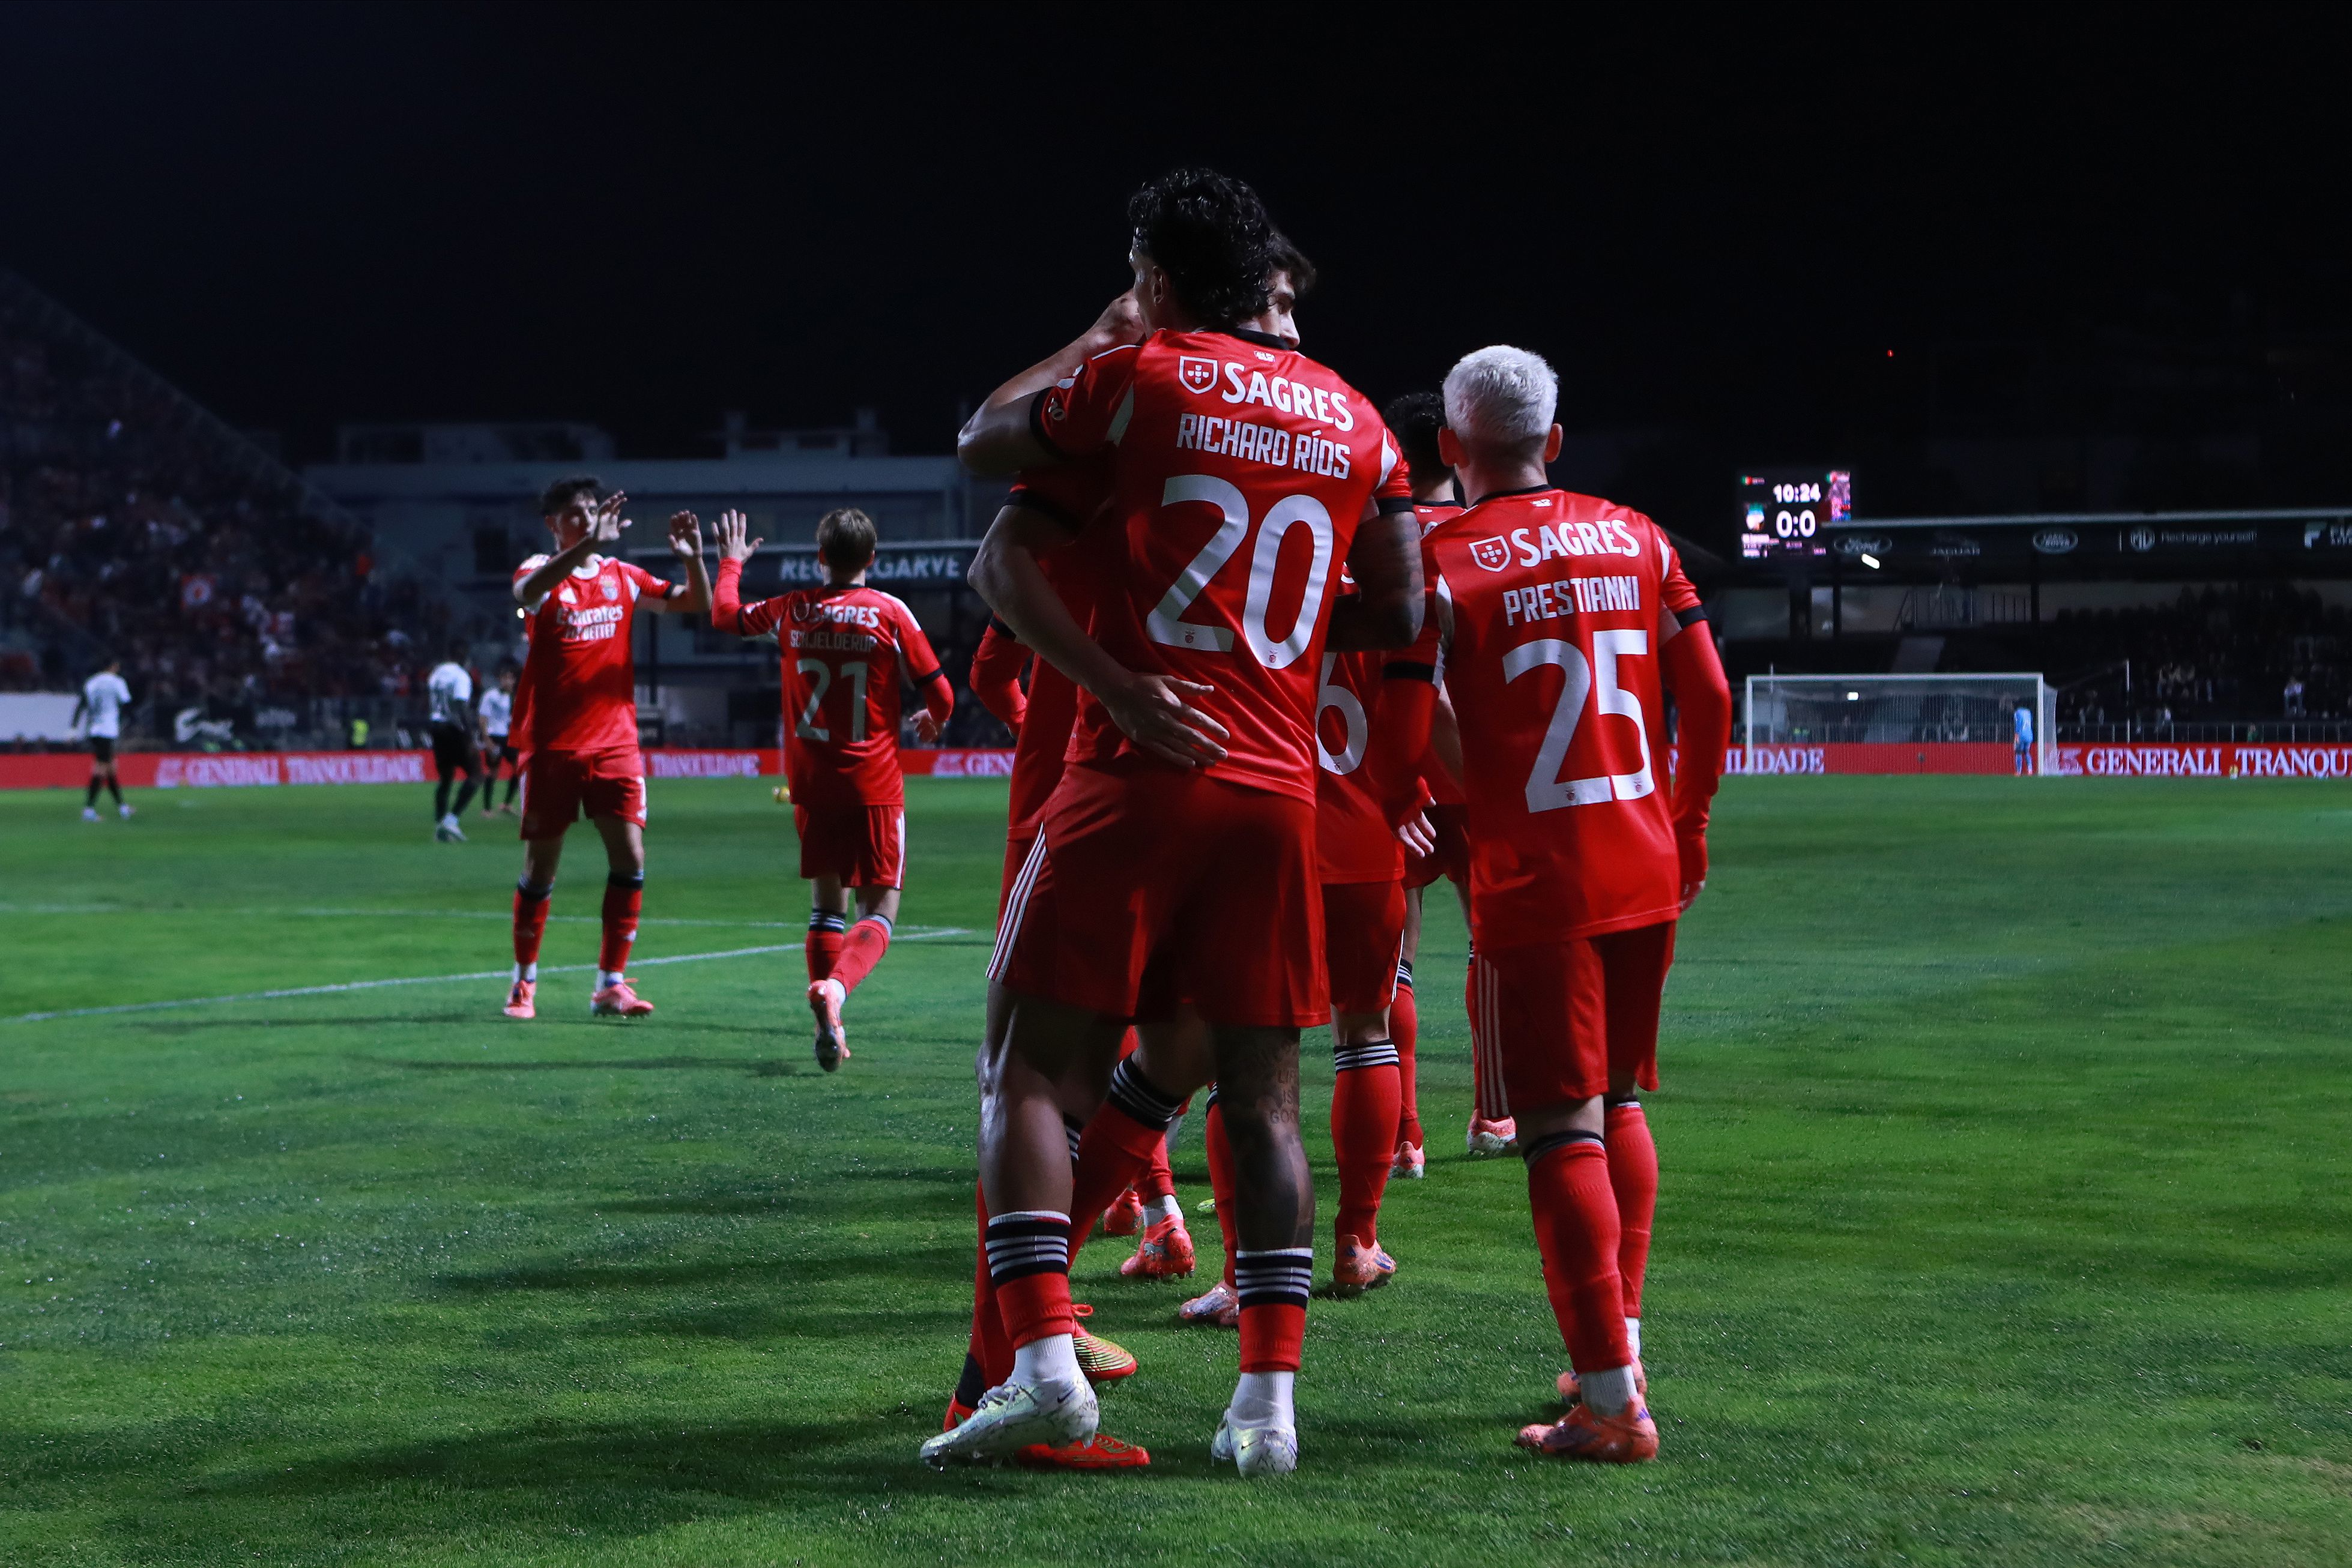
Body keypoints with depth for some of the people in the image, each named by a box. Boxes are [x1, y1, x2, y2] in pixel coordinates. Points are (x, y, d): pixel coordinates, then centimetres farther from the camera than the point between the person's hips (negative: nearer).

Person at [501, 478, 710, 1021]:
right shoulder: (542, 571, -4)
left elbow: (696, 605, 11)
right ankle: (525, 981, 20)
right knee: (540, 868, 4)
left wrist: (693, 560, -10)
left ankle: (610, 984, 0)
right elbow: (528, 591, -29)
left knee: (630, 859, -8)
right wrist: (588, 544, -42)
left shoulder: (622, 576, 8)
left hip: (615, 741, 3)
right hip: (552, 746, -3)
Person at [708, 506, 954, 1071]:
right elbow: (940, 694, -5)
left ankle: (830, 1030, 9)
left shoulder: (793, 610, 2)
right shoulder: (889, 612, -6)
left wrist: (731, 562, 37)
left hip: (811, 784, 3)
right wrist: (934, 722, 18)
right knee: (879, 912, 0)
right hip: (874, 786, -3)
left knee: (827, 903, 17)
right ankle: (835, 986, -29)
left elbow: (724, 613, 20)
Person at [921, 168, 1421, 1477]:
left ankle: (1044, 1362, -11)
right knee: (1262, 1094, 9)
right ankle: (1270, 1401, 5)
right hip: (1278, 790, 4)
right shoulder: (1355, 421, 13)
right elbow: (1400, 616, 18)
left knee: (1032, 1065, 1)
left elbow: (982, 443, 13)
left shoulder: (1143, 382, -2)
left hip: (1140, 774, -4)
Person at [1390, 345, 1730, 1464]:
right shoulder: (1636, 540, 7)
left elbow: (1409, 733, -10)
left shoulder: (1441, 562, -7)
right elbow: (1708, 697, 8)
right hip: (1645, 868, 5)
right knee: (1619, 1103, 19)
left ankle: (1613, 1401, -7)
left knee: (1561, 1130, -3)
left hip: (1535, 881, -5)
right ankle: (1618, 1345, 25)